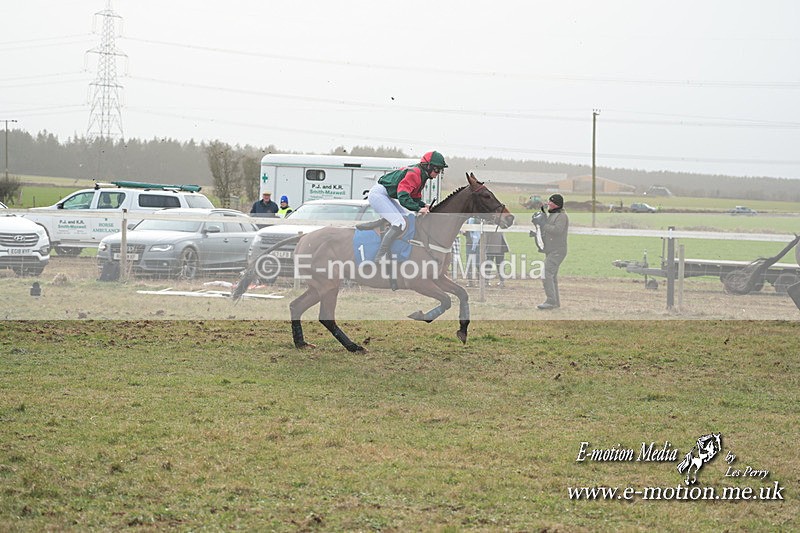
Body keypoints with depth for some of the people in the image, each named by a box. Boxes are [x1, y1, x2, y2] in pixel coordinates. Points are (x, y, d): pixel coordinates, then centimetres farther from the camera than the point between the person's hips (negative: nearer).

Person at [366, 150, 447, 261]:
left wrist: (424, 206, -5)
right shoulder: (414, 173, -22)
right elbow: (403, 196, -32)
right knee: (399, 224, -19)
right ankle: (379, 258, -17)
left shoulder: (422, 175, 11)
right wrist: (418, 209, -32)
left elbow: (415, 198, 15)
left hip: (386, 196, 11)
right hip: (378, 193, -11)